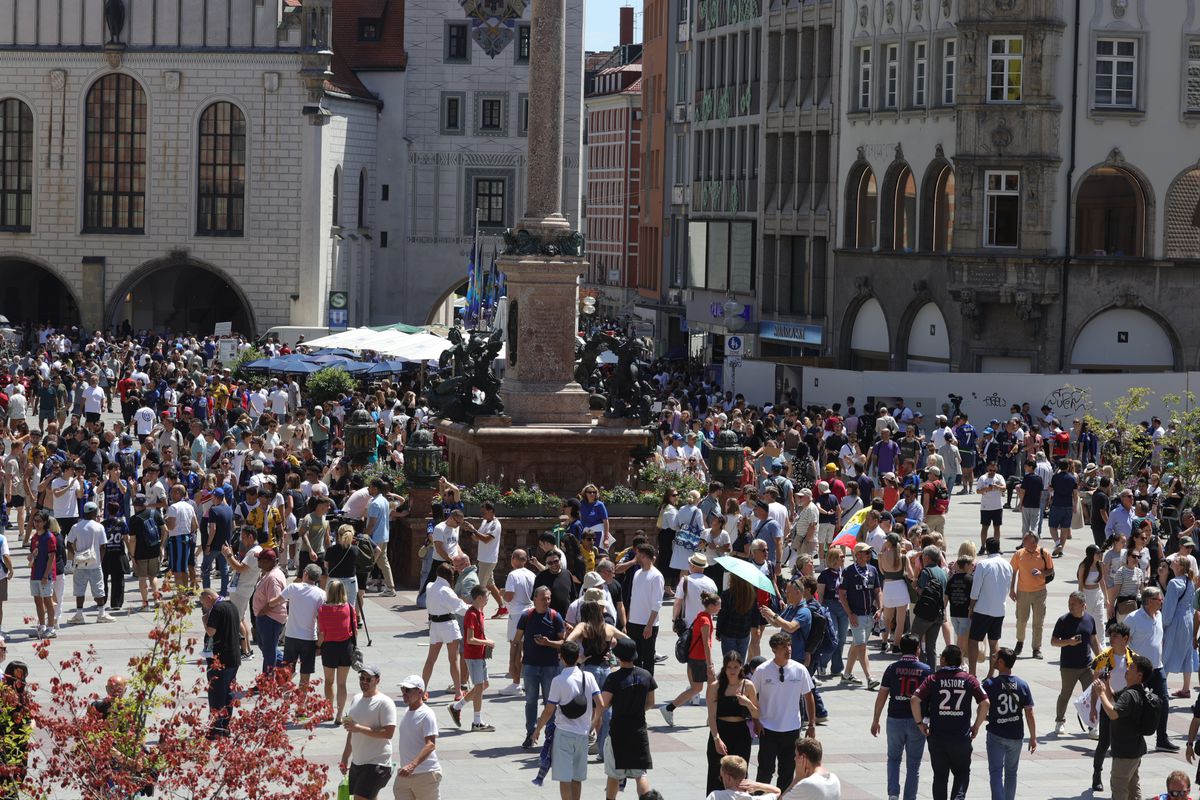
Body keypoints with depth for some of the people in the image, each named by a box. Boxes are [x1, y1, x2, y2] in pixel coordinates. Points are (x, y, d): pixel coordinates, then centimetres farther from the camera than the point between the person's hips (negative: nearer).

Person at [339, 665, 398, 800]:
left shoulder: (384, 703, -13)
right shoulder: (356, 699, 13)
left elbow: (388, 733, -21)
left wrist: (359, 728, -25)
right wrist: (345, 758, 24)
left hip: (376, 764, -8)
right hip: (357, 762, 8)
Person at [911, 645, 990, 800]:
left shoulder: (933, 679, -3)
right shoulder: (969, 679, -1)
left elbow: (915, 700, -13)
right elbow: (985, 703, -8)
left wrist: (920, 723, -2)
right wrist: (976, 726, 3)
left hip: (937, 736, 0)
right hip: (962, 737, 0)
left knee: (940, 775, 11)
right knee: (962, 773, 14)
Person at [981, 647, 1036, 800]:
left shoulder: (990, 684, -12)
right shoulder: (1022, 685, -2)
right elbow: (1029, 714, -1)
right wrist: (1033, 737, 6)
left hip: (996, 735, -3)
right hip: (1016, 736, 3)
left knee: (996, 772, -3)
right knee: (1011, 773, 18)